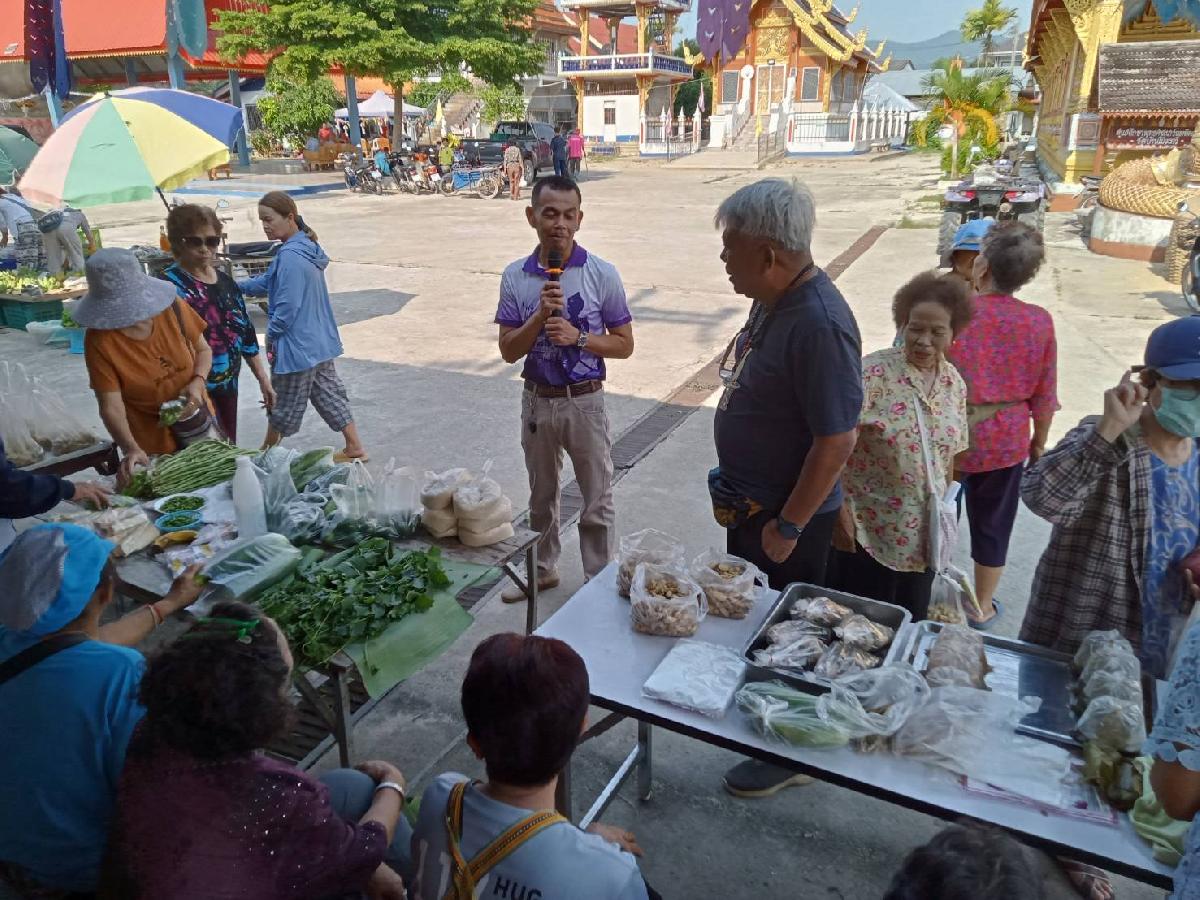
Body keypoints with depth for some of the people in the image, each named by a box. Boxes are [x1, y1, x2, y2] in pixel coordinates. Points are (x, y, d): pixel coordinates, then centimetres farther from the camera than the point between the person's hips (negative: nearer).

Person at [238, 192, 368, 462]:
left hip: (296, 345, -9)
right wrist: (237, 286, 14)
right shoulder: (307, 247, 6)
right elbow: (270, 280, 17)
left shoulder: (290, 256, -24)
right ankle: (355, 449, 20)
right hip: (320, 342, 9)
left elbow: (287, 307, -24)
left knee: (284, 404, 10)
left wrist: (271, 334, -9)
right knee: (330, 393, 15)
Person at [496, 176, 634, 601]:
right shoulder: (515, 276, -4)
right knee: (541, 494, 20)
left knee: (597, 502, 8)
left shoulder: (602, 274, -10)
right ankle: (543, 568, 40)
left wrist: (578, 336, -21)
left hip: (585, 402, -2)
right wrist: (540, 316, -20)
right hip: (536, 401, 3)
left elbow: (624, 344, -5)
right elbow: (509, 351, -5)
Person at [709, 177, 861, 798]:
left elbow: (837, 440, -29)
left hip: (785, 516, -9)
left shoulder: (818, 324, -29)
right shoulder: (774, 299, 2)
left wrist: (788, 526, -21)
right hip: (752, 503, 9)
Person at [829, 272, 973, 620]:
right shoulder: (873, 373, -15)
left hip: (922, 536, 6)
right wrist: (840, 513, -17)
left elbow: (949, 455, 13)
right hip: (867, 532, -5)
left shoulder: (954, 383, 4)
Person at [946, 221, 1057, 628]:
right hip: (1006, 440, 2)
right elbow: (1044, 394, -1)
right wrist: (1039, 438, 14)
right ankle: (982, 607, 32)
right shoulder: (1039, 322, -9)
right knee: (992, 523, 17)